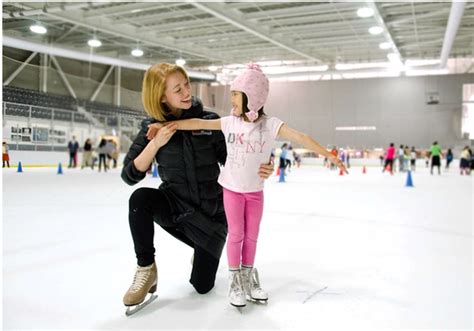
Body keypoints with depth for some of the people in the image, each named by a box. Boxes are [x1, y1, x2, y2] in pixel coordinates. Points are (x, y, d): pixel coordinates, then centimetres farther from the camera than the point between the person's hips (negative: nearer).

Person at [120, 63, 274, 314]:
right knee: (140, 198, -33)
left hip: (211, 214, 0)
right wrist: (155, 144, -26)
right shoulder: (153, 126, -10)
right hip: (175, 206, 0)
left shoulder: (210, 121, -13)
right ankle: (146, 269, -13)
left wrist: (258, 170, -26)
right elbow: (129, 176, -13)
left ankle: (204, 251, 40)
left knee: (202, 285, 5)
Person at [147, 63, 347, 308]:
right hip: (232, 188, 0)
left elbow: (300, 137, -22)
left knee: (252, 236, 12)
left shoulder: (270, 124, -15)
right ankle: (236, 281, 20)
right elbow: (198, 124, -10)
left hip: (256, 191, 0)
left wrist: (328, 155, -29)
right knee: (236, 234, 5)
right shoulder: (230, 122, -10)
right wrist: (165, 125, -14)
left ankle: (248, 278, 30)